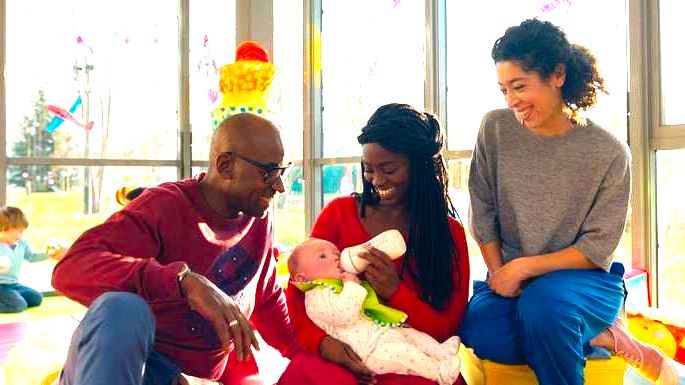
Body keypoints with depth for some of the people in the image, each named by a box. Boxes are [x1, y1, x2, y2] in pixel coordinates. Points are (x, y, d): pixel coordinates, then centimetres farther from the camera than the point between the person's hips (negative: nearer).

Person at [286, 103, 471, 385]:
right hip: (337, 355, 0)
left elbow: (449, 330, 3)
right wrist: (320, 341, -19)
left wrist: (397, 292, -16)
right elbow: (297, 291, 3)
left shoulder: (450, 233, 7)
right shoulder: (339, 212, 7)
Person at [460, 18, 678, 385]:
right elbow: (482, 213, 2)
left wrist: (524, 267, -18)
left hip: (584, 276, -3)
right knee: (478, 334, -28)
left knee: (541, 304, -37)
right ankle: (600, 338, -9)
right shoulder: (495, 128, -3)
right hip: (510, 275, 4)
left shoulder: (608, 152, -11)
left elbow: (597, 248, -10)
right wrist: (499, 274, -9)